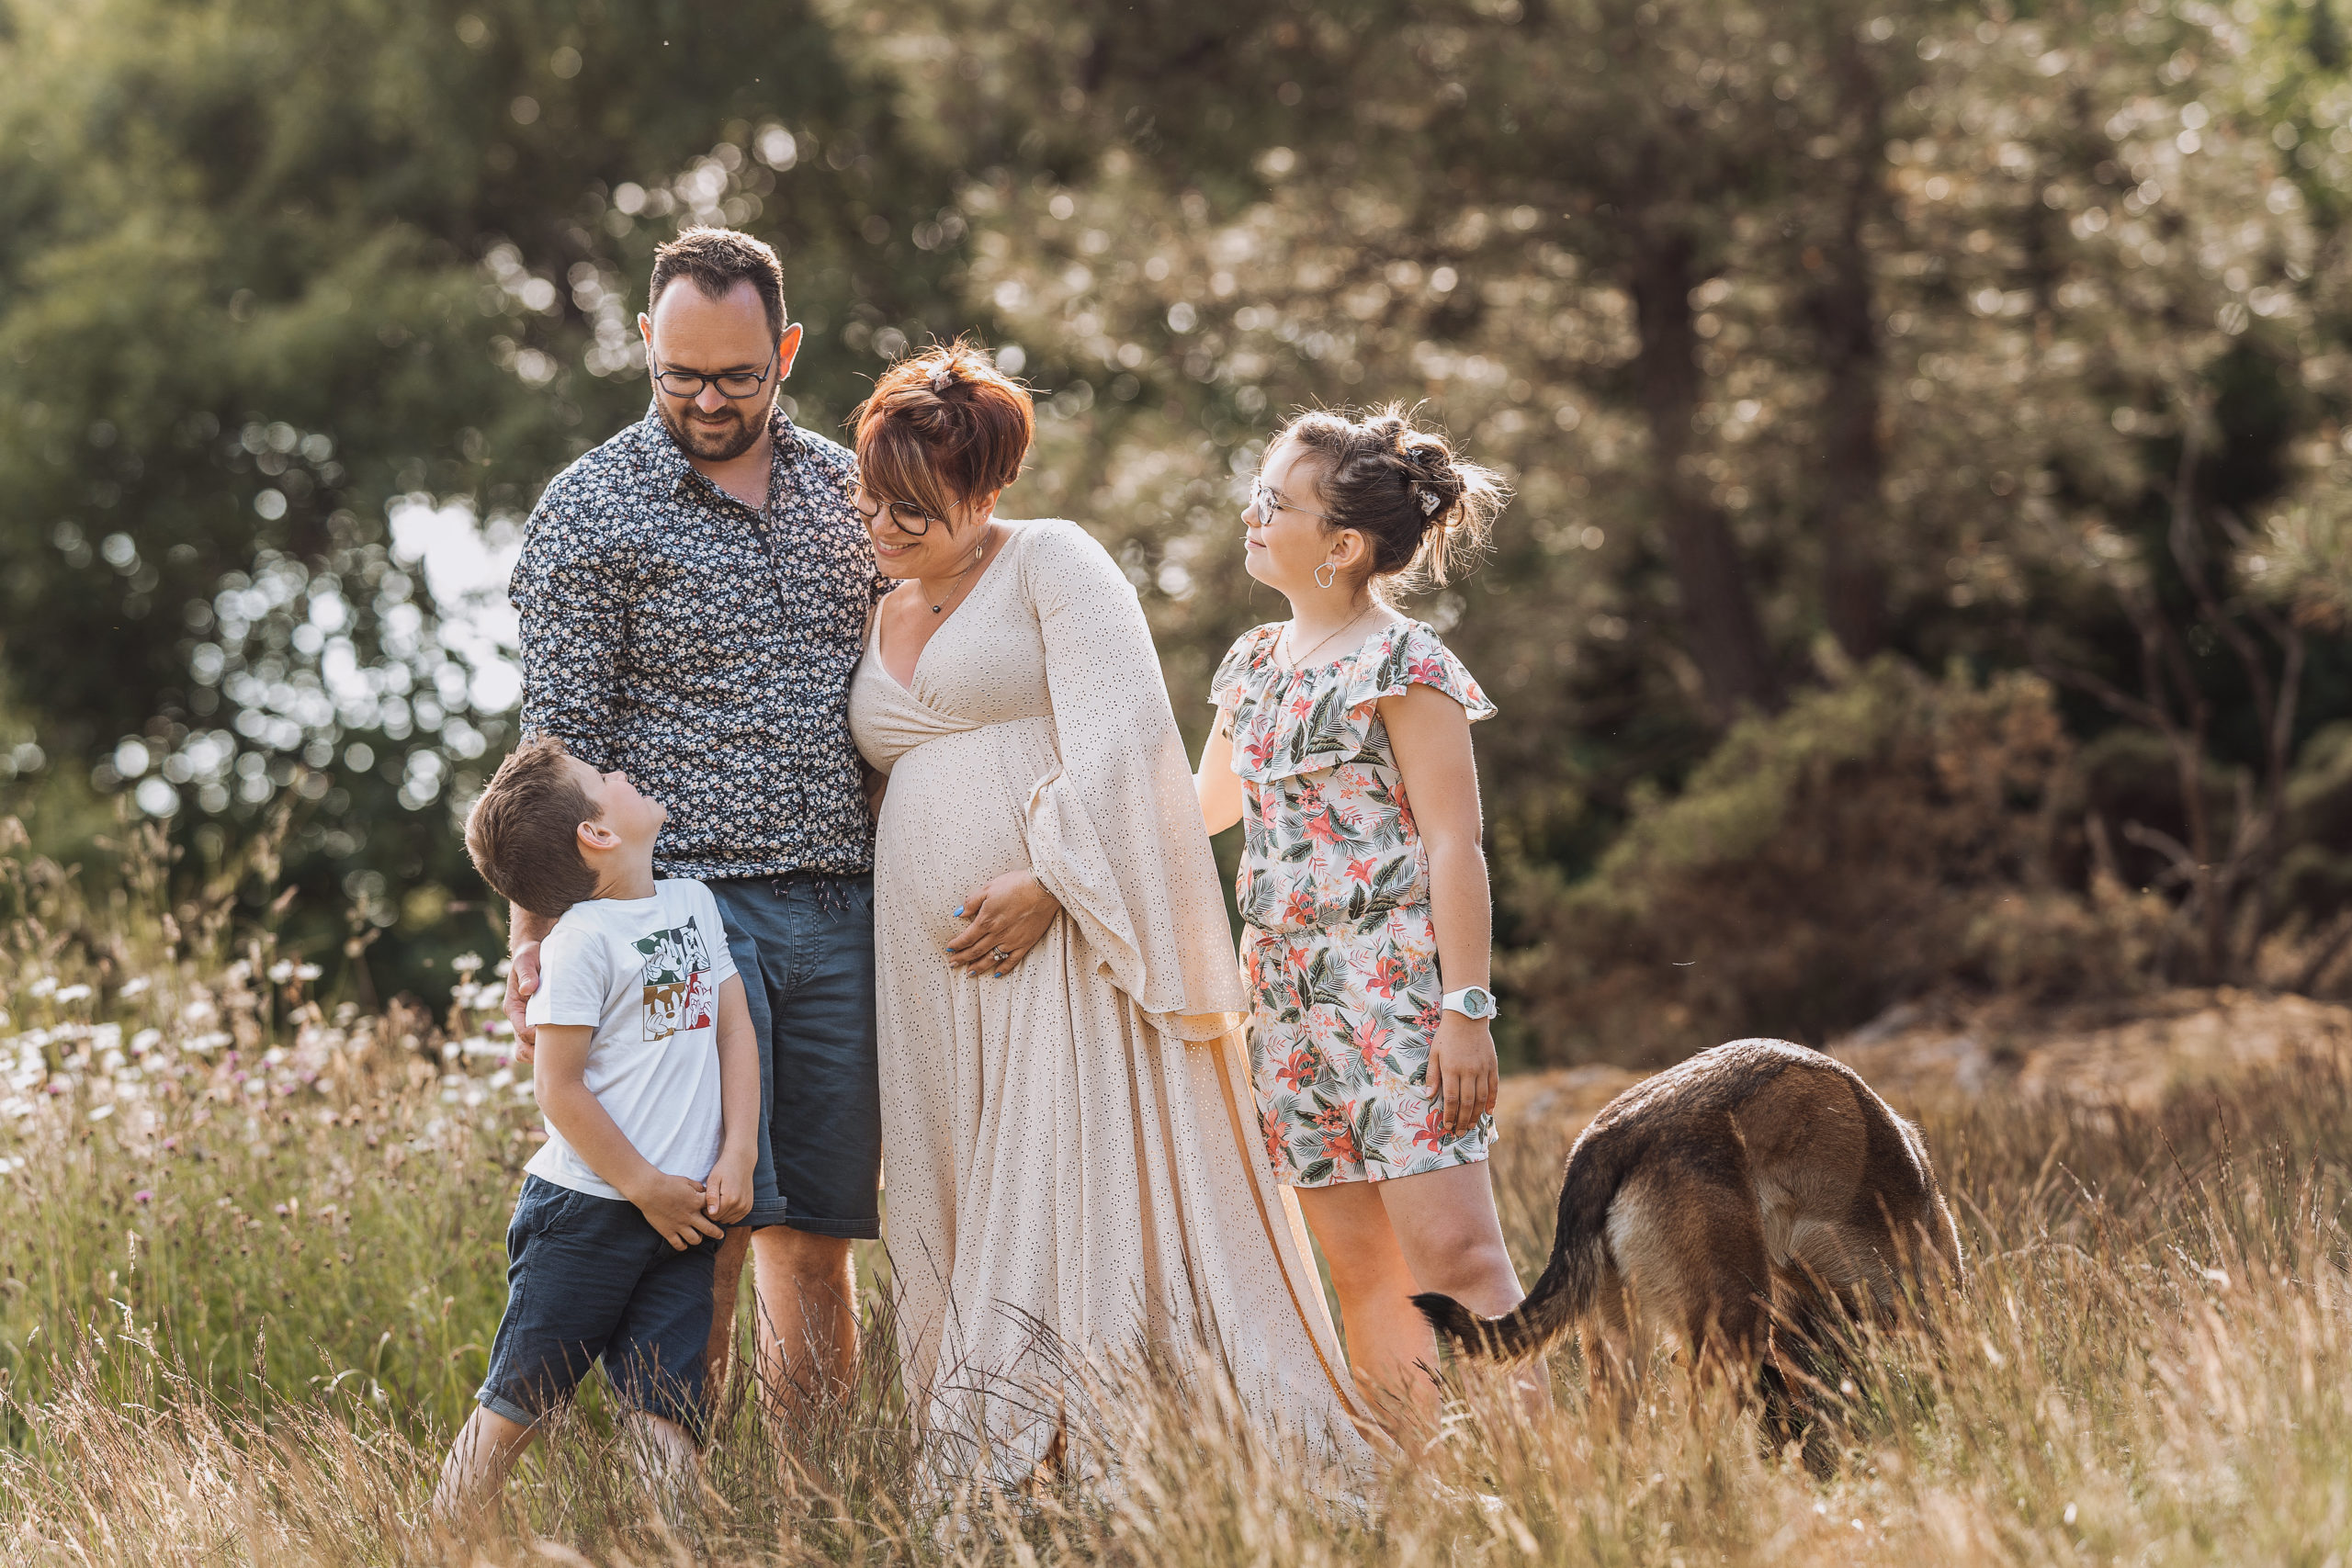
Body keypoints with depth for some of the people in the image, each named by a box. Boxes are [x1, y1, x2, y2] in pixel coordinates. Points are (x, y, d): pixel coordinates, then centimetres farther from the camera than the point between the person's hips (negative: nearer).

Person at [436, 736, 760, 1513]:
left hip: (682, 1216, 6)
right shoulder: (583, 941, -11)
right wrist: (647, 1189, -10)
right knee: (518, 1402, -1)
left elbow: (734, 1032, 12)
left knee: (666, 1416, -2)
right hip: (587, 1213, -6)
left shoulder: (692, 903, 12)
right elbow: (559, 1087, -12)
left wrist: (738, 1158, 0)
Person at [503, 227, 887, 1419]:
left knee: (818, 1237, 6)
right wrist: (536, 934, -11)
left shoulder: (846, 490, 14)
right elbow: (559, 745, -4)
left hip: (844, 911, 4)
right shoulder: (590, 509, -1)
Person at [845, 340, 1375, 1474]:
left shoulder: (1051, 564, 1)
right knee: (965, 1212, 0)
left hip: (1063, 933, -7)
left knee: (1086, 1188, -14)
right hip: (934, 970, 7)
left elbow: (1119, 731, -11)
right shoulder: (882, 622, 22)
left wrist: (1045, 878, -19)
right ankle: (999, 1472, -1)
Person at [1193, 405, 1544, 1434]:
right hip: (1290, 996, 7)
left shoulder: (1402, 664, -7)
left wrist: (1465, 1009, -16)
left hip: (1396, 982, -7)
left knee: (1450, 1252, -14)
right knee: (1359, 1272, 6)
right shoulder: (1255, 665, 14)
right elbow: (1208, 806, 31)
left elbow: (1453, 845, -11)